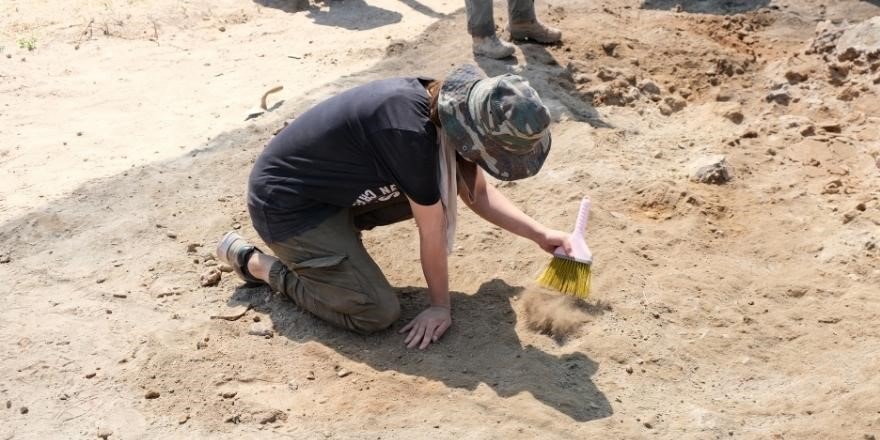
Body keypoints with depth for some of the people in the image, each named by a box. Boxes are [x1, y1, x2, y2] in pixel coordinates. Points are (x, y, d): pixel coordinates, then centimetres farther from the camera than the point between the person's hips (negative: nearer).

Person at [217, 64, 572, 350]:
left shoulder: (452, 106, -9)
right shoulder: (411, 131, -35)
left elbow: (478, 194, 6)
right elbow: (432, 232, -22)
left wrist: (540, 234, -2)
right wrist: (441, 305, -9)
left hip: (337, 187, 8)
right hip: (286, 203, -8)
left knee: (436, 187, 1)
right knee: (377, 313, -13)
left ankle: (339, 231, 14)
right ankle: (254, 261, 3)